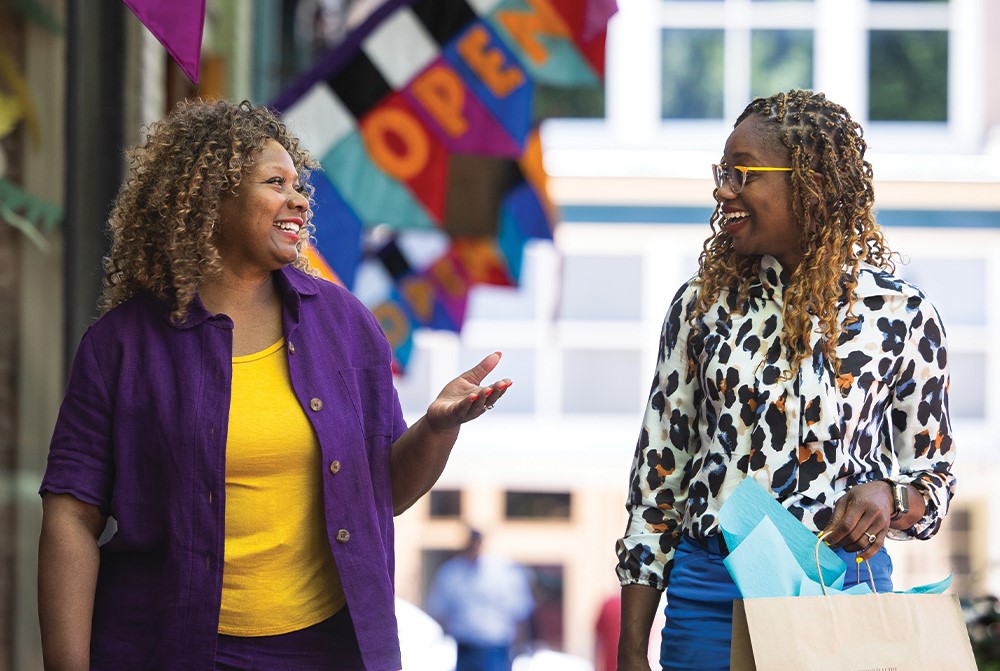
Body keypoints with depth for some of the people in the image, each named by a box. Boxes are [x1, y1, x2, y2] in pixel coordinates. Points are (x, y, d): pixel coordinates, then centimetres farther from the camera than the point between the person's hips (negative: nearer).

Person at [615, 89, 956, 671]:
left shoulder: (901, 314, -2)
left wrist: (888, 496, -19)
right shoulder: (702, 305, 3)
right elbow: (658, 472, 6)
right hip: (710, 589, 2)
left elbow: (935, 474, 6)